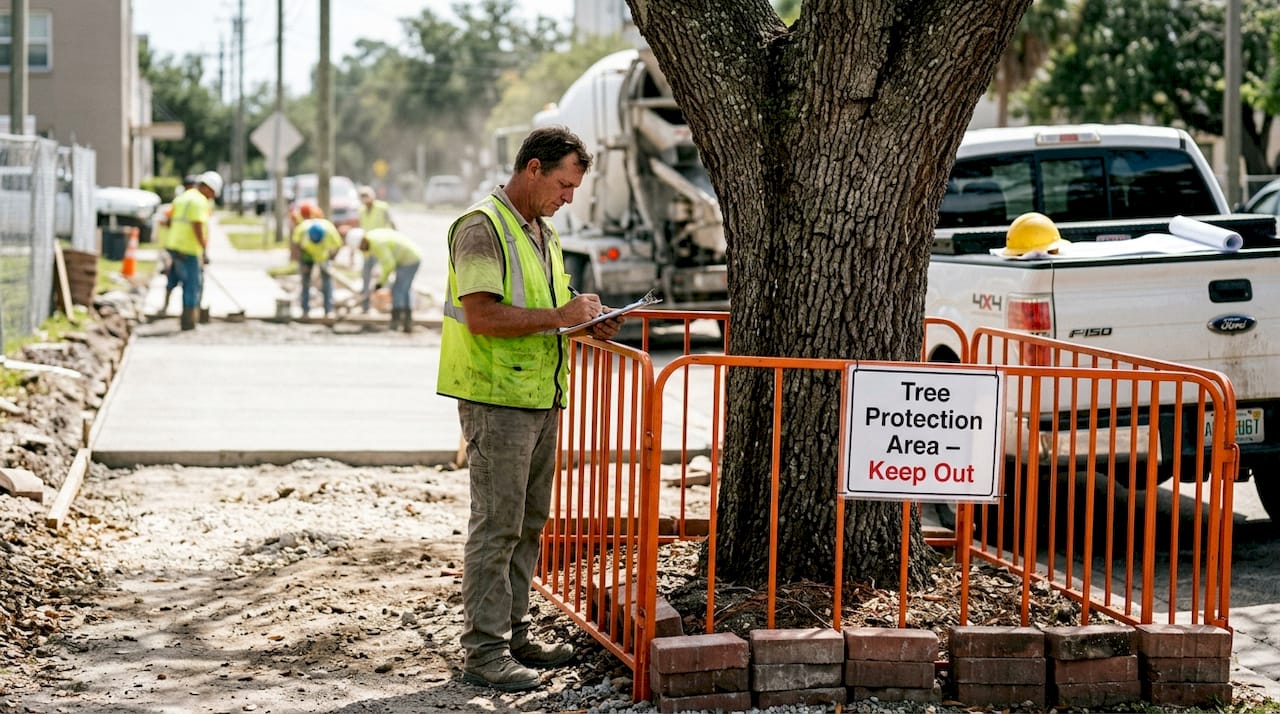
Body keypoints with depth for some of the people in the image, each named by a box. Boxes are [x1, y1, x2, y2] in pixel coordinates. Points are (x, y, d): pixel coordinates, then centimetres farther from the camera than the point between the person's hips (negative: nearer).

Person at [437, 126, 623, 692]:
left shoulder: (544, 233, 17)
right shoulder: (482, 227, -13)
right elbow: (482, 317, -22)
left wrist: (585, 322, 9)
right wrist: (559, 316, -19)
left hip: (542, 397, 9)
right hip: (496, 397, -9)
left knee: (528, 523, 14)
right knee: (496, 526, -7)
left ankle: (513, 634, 23)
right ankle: (485, 650, -3)